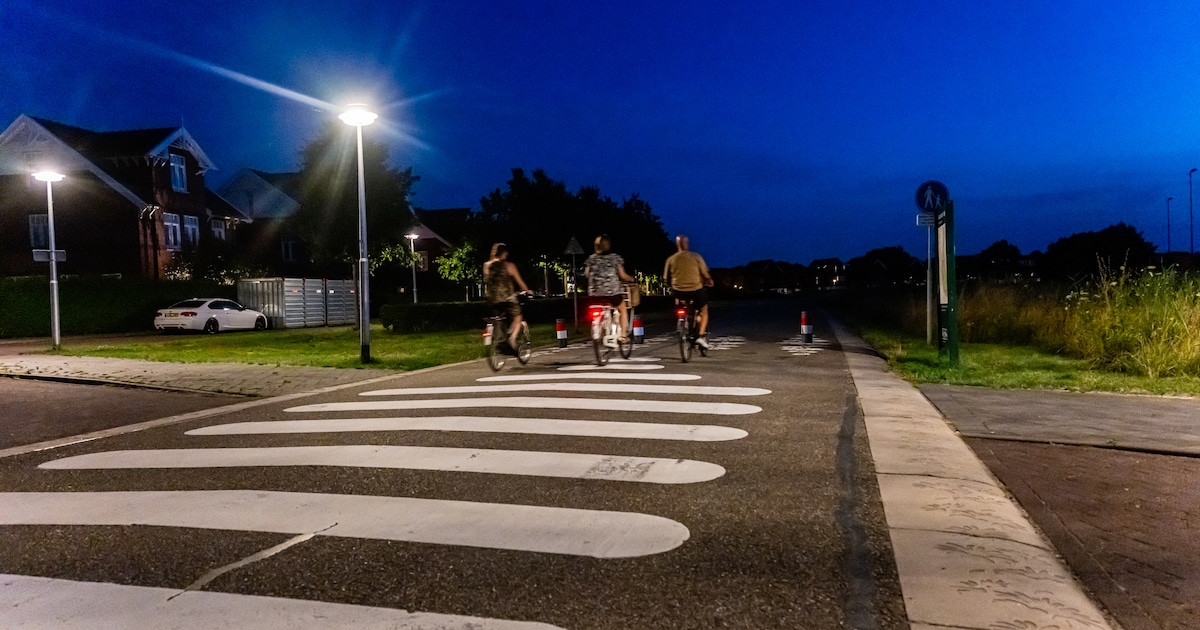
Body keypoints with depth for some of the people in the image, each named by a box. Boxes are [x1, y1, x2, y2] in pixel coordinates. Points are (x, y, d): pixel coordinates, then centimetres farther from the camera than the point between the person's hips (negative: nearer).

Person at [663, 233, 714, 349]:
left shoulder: (671, 259, 0)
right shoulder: (696, 257, -4)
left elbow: (666, 279, 4)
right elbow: (706, 275, -2)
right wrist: (710, 282, 19)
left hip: (678, 291, 2)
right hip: (695, 290, -2)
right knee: (704, 311, 20)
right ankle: (702, 335, 3)